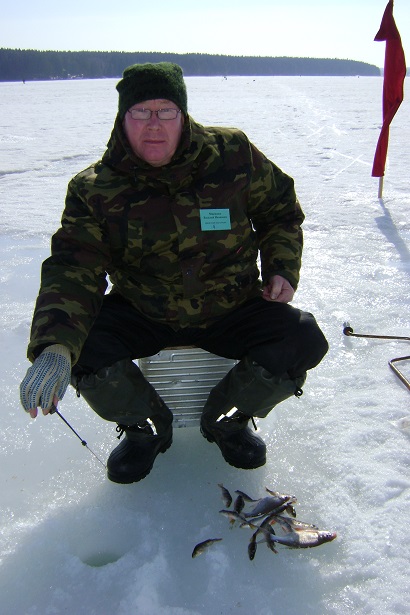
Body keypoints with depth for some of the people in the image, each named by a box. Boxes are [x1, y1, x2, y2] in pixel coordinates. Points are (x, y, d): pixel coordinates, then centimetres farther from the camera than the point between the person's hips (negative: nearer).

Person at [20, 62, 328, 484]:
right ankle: (145, 427, 7)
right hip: (141, 314, 0)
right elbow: (73, 270, -22)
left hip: (233, 309, 1)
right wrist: (56, 346, -39)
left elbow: (280, 212, 8)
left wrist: (282, 269, -4)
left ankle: (227, 418, 9)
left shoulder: (233, 154, -9)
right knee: (81, 344, -25)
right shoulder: (94, 189, -11)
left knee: (303, 339, -21)